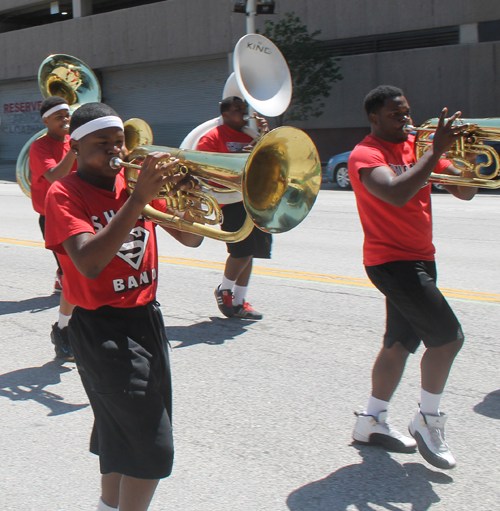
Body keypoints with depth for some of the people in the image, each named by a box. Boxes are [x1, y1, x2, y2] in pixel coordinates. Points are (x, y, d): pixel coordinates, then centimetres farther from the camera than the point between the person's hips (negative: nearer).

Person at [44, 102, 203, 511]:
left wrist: (184, 197, -15)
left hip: (147, 316, 7)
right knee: (152, 448, -9)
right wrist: (138, 198, -32)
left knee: (123, 435, 21)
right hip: (103, 328, -7)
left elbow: (190, 238, 6)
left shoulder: (136, 181, 6)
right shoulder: (65, 194, -12)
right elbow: (89, 263, -29)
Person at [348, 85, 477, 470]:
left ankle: (372, 422, 25)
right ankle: (428, 420, 8)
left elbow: (464, 192, 9)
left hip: (418, 258, 8)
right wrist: (437, 150, -27)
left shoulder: (416, 146, 12)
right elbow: (397, 193, -32)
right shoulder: (366, 155, -11)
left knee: (401, 343, 13)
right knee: (448, 337, -10)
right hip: (392, 260, -8)